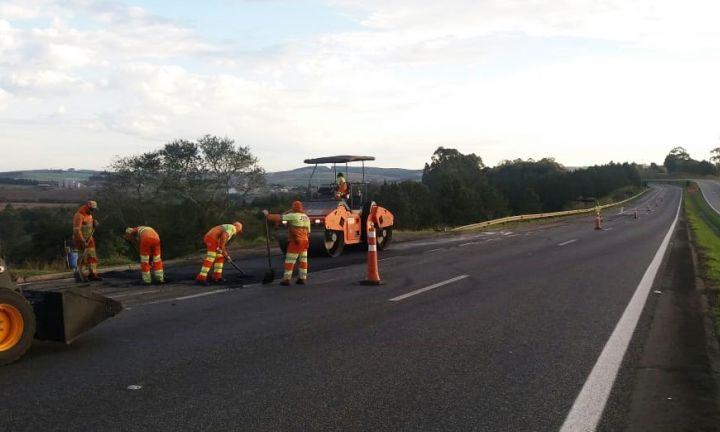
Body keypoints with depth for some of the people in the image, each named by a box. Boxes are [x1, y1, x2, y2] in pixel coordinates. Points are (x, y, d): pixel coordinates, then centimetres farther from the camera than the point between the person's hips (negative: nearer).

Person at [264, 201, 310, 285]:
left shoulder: (293, 216, -12)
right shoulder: (306, 217, 11)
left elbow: (280, 217, -11)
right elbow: (308, 231, 14)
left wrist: (267, 215, -1)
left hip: (295, 241, -8)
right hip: (304, 241, 8)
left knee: (289, 261, -4)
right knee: (303, 260, 10)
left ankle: (286, 279, -5)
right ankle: (302, 278, 12)